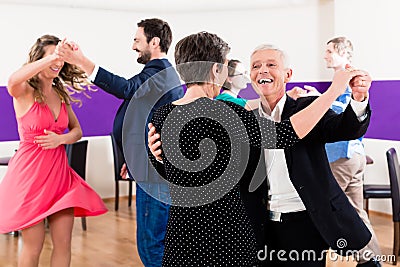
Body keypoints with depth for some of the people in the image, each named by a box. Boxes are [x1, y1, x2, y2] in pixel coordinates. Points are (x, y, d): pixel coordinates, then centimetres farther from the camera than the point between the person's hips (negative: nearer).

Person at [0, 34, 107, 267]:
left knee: (64, 244, 5)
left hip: (59, 171, 5)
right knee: (34, 247, 4)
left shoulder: (61, 94, 10)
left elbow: (77, 131, 12)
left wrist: (60, 139, -10)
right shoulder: (24, 91, -7)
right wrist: (52, 56, -39)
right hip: (31, 171, -5)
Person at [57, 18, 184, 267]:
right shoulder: (168, 74, 18)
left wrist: (82, 61, -39)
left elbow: (126, 88, -35)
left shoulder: (157, 74, -15)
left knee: (151, 244, -2)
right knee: (163, 240, 20)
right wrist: (135, 158, 27)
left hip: (155, 175, -11)